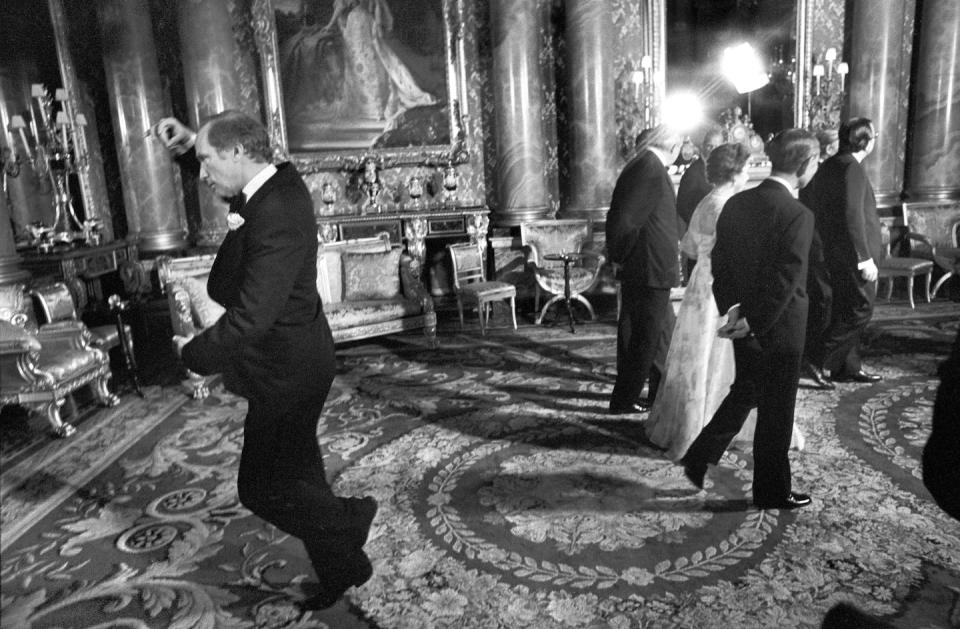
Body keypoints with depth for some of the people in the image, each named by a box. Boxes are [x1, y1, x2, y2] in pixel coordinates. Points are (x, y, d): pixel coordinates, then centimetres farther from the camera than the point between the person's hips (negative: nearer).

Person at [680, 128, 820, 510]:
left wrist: (732, 307, -1)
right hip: (778, 329, -6)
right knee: (776, 412, 10)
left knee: (743, 393, 26)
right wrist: (753, 323, -14)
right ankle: (772, 492, 27)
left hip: (742, 322, 6)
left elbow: (719, 261, 3)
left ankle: (699, 460, 26)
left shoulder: (735, 204, 0)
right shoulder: (798, 216, -20)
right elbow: (785, 284, -22)